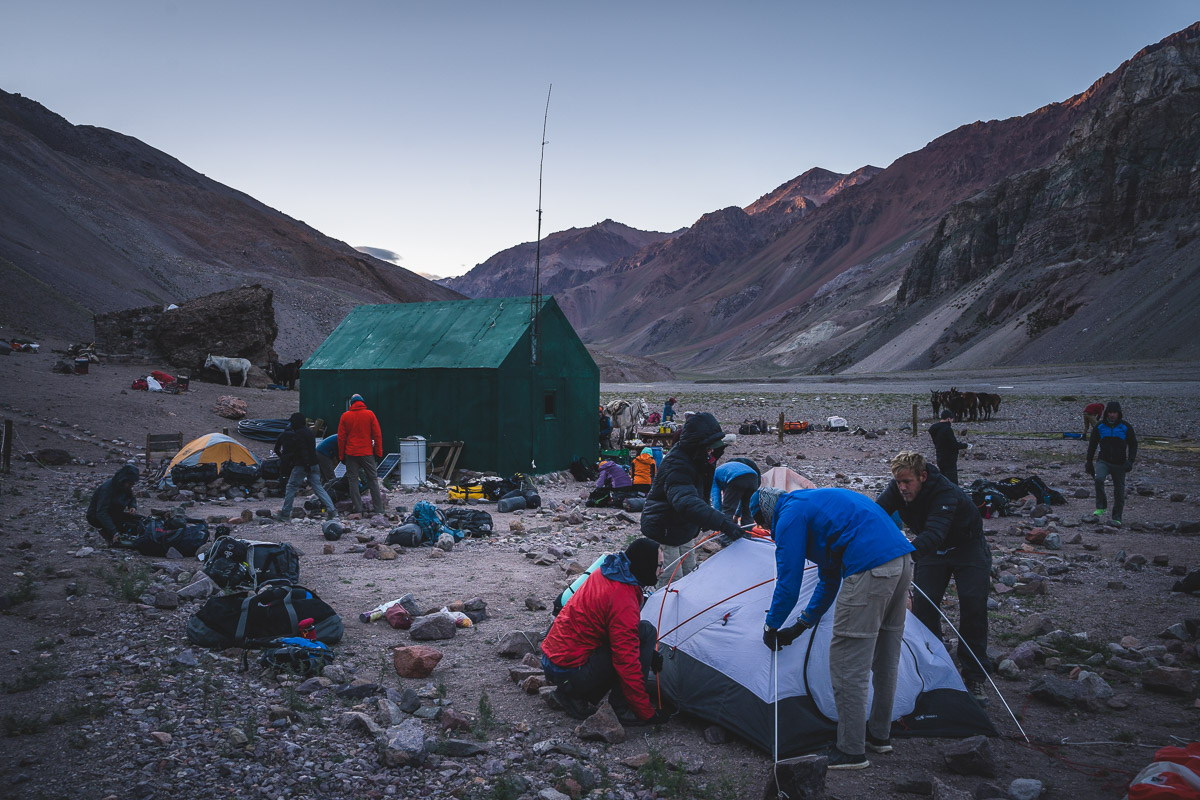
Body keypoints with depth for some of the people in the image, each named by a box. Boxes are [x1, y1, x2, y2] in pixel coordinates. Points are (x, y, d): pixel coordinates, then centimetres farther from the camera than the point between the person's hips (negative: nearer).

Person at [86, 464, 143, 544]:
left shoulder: (126, 486, -5)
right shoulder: (107, 487, -28)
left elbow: (132, 499, 16)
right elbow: (101, 513, -35)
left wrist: (133, 507, -11)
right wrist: (114, 532, -43)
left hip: (115, 514, 8)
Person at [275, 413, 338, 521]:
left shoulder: (298, 434, -12)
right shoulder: (309, 431, 15)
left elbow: (302, 450, -20)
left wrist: (305, 464, -23)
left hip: (301, 465, -8)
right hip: (313, 464, 8)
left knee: (291, 487, 3)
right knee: (318, 487, 7)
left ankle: (285, 514, 7)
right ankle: (331, 510, -4)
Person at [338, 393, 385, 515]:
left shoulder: (345, 416, 2)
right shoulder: (370, 414, 0)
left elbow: (341, 437, 4)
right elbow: (377, 435, -2)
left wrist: (341, 455, 11)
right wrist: (379, 452, 5)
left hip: (351, 453, 0)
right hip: (367, 453, 0)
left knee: (353, 480, 6)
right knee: (373, 480, 7)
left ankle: (358, 510, 3)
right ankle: (378, 510, 5)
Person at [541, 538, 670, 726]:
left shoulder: (604, 573, 6)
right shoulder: (623, 602, -22)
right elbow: (627, 663, -21)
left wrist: (649, 654, 22)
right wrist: (646, 713, -11)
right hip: (572, 671, -9)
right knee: (646, 632, -10)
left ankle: (575, 695, 11)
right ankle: (623, 710, -4)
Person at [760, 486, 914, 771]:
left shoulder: (790, 515, 0)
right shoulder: (817, 502, 28)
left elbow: (788, 583, -1)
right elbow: (829, 579, 33)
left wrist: (771, 627, 15)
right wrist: (802, 625, 35)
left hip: (870, 568, -10)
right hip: (902, 558, 10)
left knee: (847, 662, 0)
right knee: (885, 655, 22)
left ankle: (850, 751, 7)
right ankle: (879, 735, 35)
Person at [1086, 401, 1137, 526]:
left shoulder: (1126, 427, 0)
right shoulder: (1100, 426, 2)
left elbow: (1133, 444, 4)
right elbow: (1092, 444, 11)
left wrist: (1130, 461, -10)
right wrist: (1089, 462, 9)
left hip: (1119, 464, 0)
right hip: (1103, 461, 0)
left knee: (1119, 491, 4)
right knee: (1099, 478, -29)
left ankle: (1117, 517, 16)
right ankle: (1101, 506, -15)